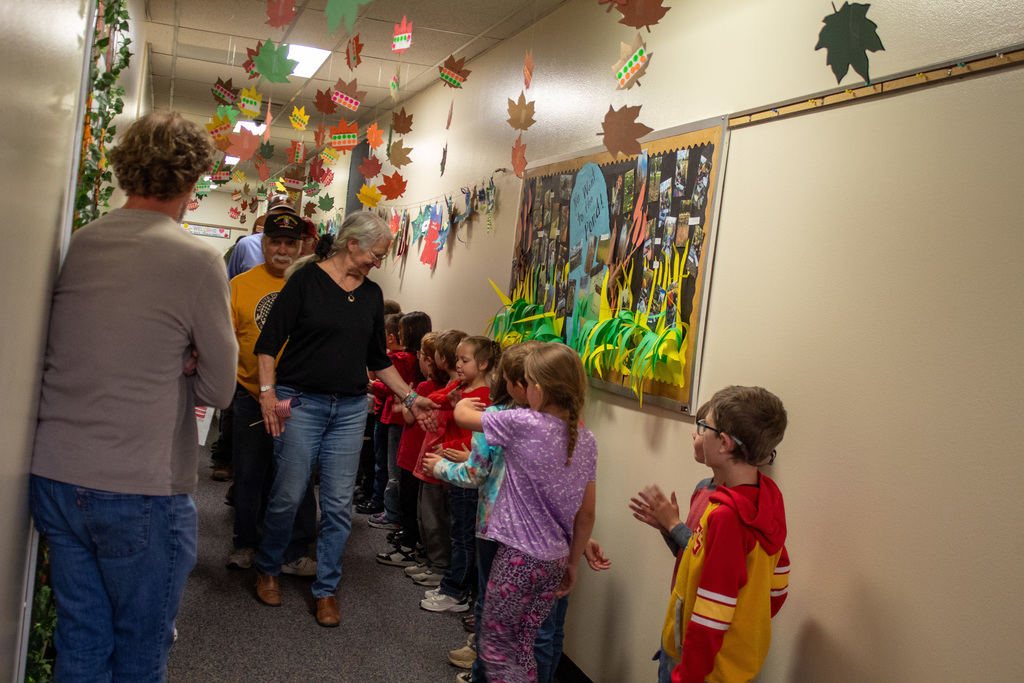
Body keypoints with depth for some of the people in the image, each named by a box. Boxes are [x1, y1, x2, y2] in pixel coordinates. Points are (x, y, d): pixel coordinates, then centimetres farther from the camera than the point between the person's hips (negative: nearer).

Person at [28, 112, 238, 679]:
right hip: (140, 490, -5)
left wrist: (166, 367, 2)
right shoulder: (197, 261, -12)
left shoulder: (76, 244, 3)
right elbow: (219, 388, -5)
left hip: (52, 477, 5)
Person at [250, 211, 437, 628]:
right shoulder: (307, 279, -5)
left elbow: (378, 359, 18)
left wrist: (410, 398, 13)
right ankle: (267, 570, 26)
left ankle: (326, 589, 18)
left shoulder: (372, 294, 11)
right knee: (288, 496, 0)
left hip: (350, 409, 4)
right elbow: (269, 342, -7)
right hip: (301, 402, -4)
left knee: (339, 504, 4)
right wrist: (268, 393, -15)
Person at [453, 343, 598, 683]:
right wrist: (573, 562, 17)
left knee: (495, 642, 8)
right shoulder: (586, 440, 1)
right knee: (524, 644, 18)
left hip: (518, 556, -6)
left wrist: (467, 402, 21)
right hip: (555, 561, 6)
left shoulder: (524, 424, -16)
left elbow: (461, 415, -2)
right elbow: (586, 514, 7)